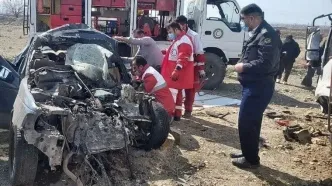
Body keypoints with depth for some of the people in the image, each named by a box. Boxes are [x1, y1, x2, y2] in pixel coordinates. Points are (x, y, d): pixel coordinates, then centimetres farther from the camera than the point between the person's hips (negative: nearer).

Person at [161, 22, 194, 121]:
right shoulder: (177, 40, 19)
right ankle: (177, 114, 21)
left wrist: (177, 70, -35)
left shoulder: (184, 41, -17)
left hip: (178, 73, -11)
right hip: (173, 72, 11)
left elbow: (183, 58, -28)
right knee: (177, 93, 14)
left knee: (173, 93, -11)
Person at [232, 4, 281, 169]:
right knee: (250, 121, 18)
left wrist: (243, 67, -16)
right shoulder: (258, 33, 14)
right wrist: (243, 65, 4)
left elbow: (265, 63, -28)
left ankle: (251, 159, 9)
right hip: (253, 85, 10)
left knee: (246, 122, -4)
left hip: (259, 87, -10)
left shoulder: (267, 34, -19)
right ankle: (248, 153, 31)